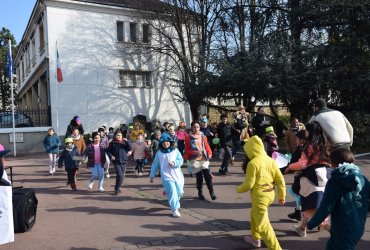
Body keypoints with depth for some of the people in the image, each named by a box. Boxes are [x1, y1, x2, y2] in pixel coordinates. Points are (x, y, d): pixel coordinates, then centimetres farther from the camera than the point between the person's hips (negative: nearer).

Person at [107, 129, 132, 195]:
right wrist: (111, 156, -8)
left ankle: (118, 188, 30)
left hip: (124, 162, 3)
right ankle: (117, 189, 3)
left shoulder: (124, 142, 4)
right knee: (119, 175, -15)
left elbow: (130, 149, -5)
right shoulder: (112, 143, 0)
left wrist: (127, 141, -15)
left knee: (122, 176, 10)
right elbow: (108, 151, 9)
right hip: (116, 162, -3)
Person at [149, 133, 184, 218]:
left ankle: (174, 203, 35)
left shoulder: (175, 150, 5)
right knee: (172, 192, -15)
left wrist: (174, 163, -19)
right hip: (166, 176, -2)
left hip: (178, 175, 2)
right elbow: (155, 165, 11)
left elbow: (181, 160, 1)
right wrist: (152, 176, 11)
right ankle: (175, 209, -3)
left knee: (179, 192, 5)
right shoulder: (159, 153, 6)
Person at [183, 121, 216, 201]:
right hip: (195, 160, -2)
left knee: (207, 176, -7)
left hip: (204, 159, 2)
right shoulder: (188, 138, 0)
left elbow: (207, 146, 10)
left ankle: (212, 192, 3)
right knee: (199, 177, 2)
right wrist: (194, 152, -16)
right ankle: (200, 193, 19)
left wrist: (209, 154, -7)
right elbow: (187, 150, 1)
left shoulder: (203, 136, 8)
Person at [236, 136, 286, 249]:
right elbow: (280, 179, 3)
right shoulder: (270, 160, 2)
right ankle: (255, 238, 44)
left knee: (263, 225, 3)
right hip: (270, 194, 8)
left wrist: (238, 189, 3)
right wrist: (282, 196, 12)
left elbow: (249, 184, -16)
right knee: (254, 215, 29)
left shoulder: (253, 163, -18)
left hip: (260, 197, -8)